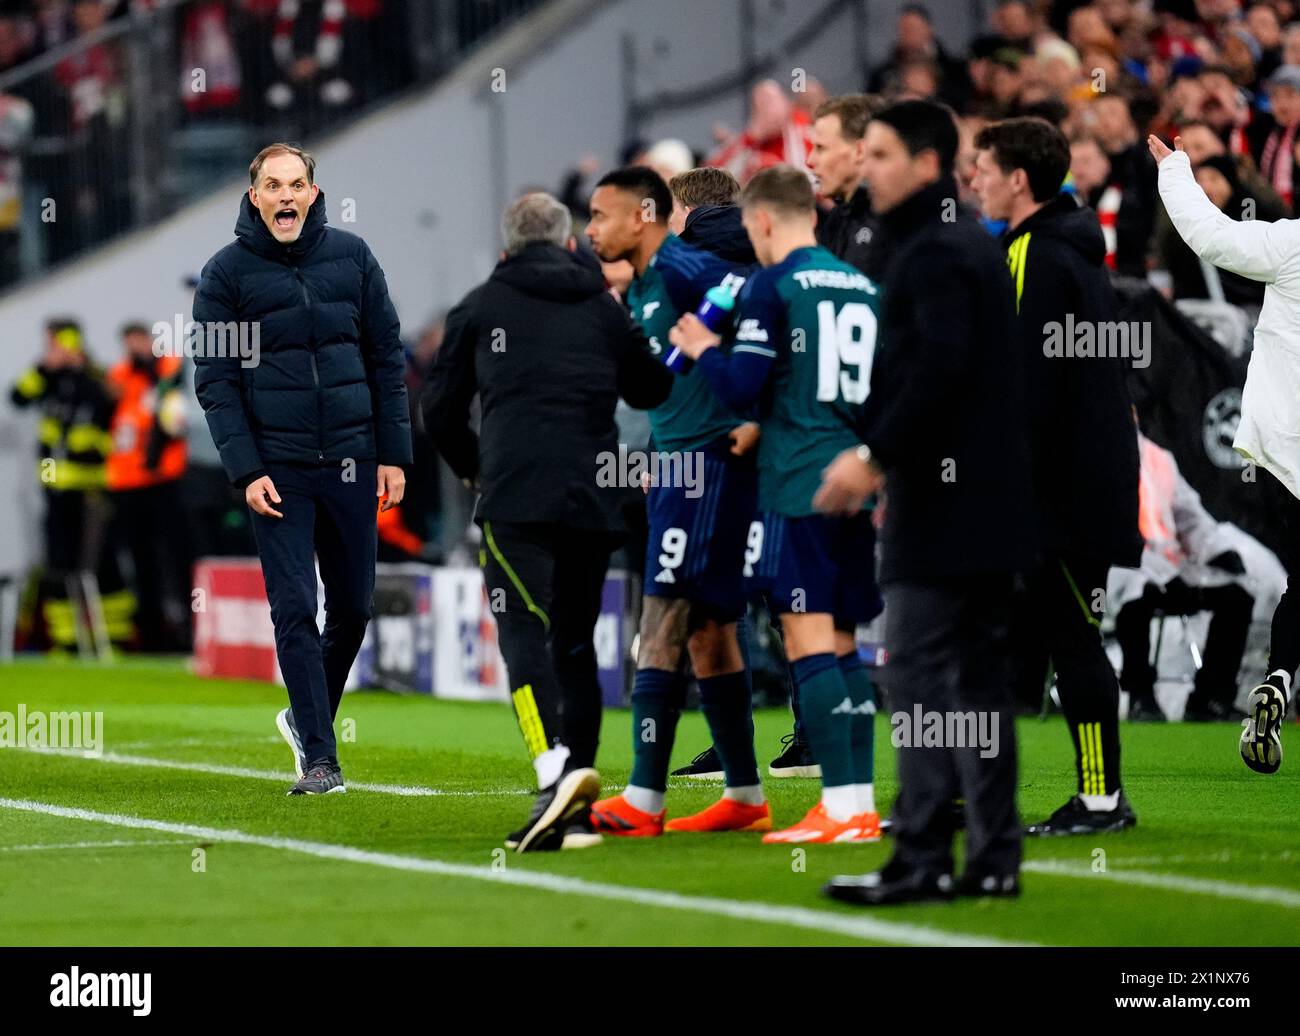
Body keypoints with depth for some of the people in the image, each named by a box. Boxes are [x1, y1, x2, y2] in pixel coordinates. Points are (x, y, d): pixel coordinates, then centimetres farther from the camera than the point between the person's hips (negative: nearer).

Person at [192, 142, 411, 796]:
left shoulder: (351, 257, 5)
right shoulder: (226, 272, -1)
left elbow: (386, 357, 9)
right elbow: (215, 379, -2)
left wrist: (393, 454, 3)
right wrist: (245, 471, -11)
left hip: (351, 462, 3)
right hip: (276, 467, -3)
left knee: (353, 607, 9)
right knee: (295, 611, -7)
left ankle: (307, 717, 31)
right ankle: (318, 757, -3)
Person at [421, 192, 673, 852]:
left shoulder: (481, 308, 11)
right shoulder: (603, 308, 16)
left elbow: (439, 408, 14)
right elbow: (652, 391, 25)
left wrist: (473, 468, 31)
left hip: (514, 498, -3)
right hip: (593, 501, 3)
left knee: (524, 633, -9)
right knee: (575, 642, 11)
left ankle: (555, 767, -33)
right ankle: (575, 814, 5)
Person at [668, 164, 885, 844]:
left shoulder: (773, 286, -7)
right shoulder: (864, 287, 13)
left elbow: (743, 387, -10)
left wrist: (704, 351, 8)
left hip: (798, 486, -7)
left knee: (809, 644, -7)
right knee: (842, 646, 12)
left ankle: (840, 808, -13)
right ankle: (862, 802, 9)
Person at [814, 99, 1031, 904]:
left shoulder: (935, 254, -13)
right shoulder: (974, 245, 18)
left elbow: (940, 368, -23)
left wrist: (876, 455, -19)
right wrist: (878, 453, 18)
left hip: (943, 506, -10)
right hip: (988, 503, 10)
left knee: (919, 675, -8)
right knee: (979, 676, 10)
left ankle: (922, 859, -8)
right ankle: (994, 858, 12)